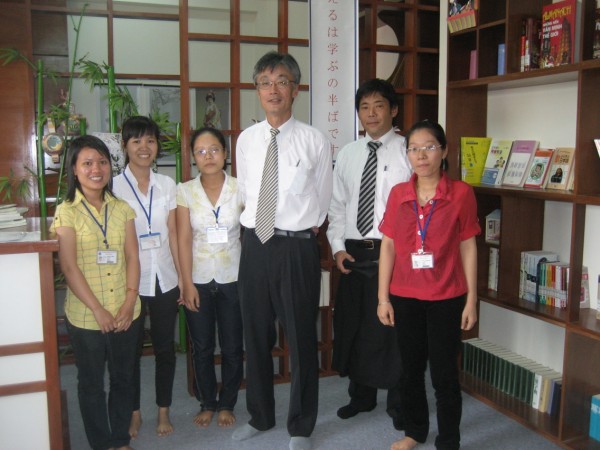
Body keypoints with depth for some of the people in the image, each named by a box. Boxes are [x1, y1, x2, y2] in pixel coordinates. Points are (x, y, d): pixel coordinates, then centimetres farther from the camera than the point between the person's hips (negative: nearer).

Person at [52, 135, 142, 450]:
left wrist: (130, 300, -10)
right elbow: (68, 266, -11)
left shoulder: (122, 209, 5)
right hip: (85, 316, -3)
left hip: (125, 312, 3)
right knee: (91, 383, 13)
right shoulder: (66, 212, -6)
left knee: (124, 379, 15)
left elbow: (132, 257, 2)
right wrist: (98, 310, -15)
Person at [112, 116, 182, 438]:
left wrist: (183, 277, 3)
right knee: (132, 348, 11)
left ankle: (164, 410, 29)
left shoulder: (167, 185, 4)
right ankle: (134, 412, 29)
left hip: (164, 280, 3)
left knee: (164, 346, 12)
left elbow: (173, 234, 6)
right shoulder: (114, 187, -4)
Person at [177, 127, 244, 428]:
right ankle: (206, 403, 32)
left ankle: (227, 404, 29)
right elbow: (184, 239, -5)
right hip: (198, 279, 1)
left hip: (233, 279, 0)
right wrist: (187, 283, -8)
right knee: (201, 348, 12)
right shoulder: (185, 191, -3)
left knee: (232, 347, 9)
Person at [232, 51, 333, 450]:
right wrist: (259, 224, 11)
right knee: (256, 335, 15)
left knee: (301, 338, 7)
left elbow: (321, 201, 5)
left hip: (297, 247, -3)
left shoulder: (315, 141, -6)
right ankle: (260, 416, 36)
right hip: (255, 243, 4)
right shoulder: (246, 140, 5)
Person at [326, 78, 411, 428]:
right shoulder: (347, 155, 10)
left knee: (393, 327, 4)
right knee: (352, 324, 14)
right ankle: (361, 395, 34)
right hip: (353, 252, 5)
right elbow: (337, 206, 12)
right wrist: (338, 247, 1)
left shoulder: (409, 151, -5)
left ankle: (399, 402, 25)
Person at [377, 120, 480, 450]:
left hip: (446, 298, -3)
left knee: (444, 373, 7)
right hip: (405, 297, 3)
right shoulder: (398, 194, 1)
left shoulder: (461, 193, -7)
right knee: (410, 368, 16)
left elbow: (468, 248, -3)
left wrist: (471, 299, -3)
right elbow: (388, 246, 3)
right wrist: (383, 298, 1)